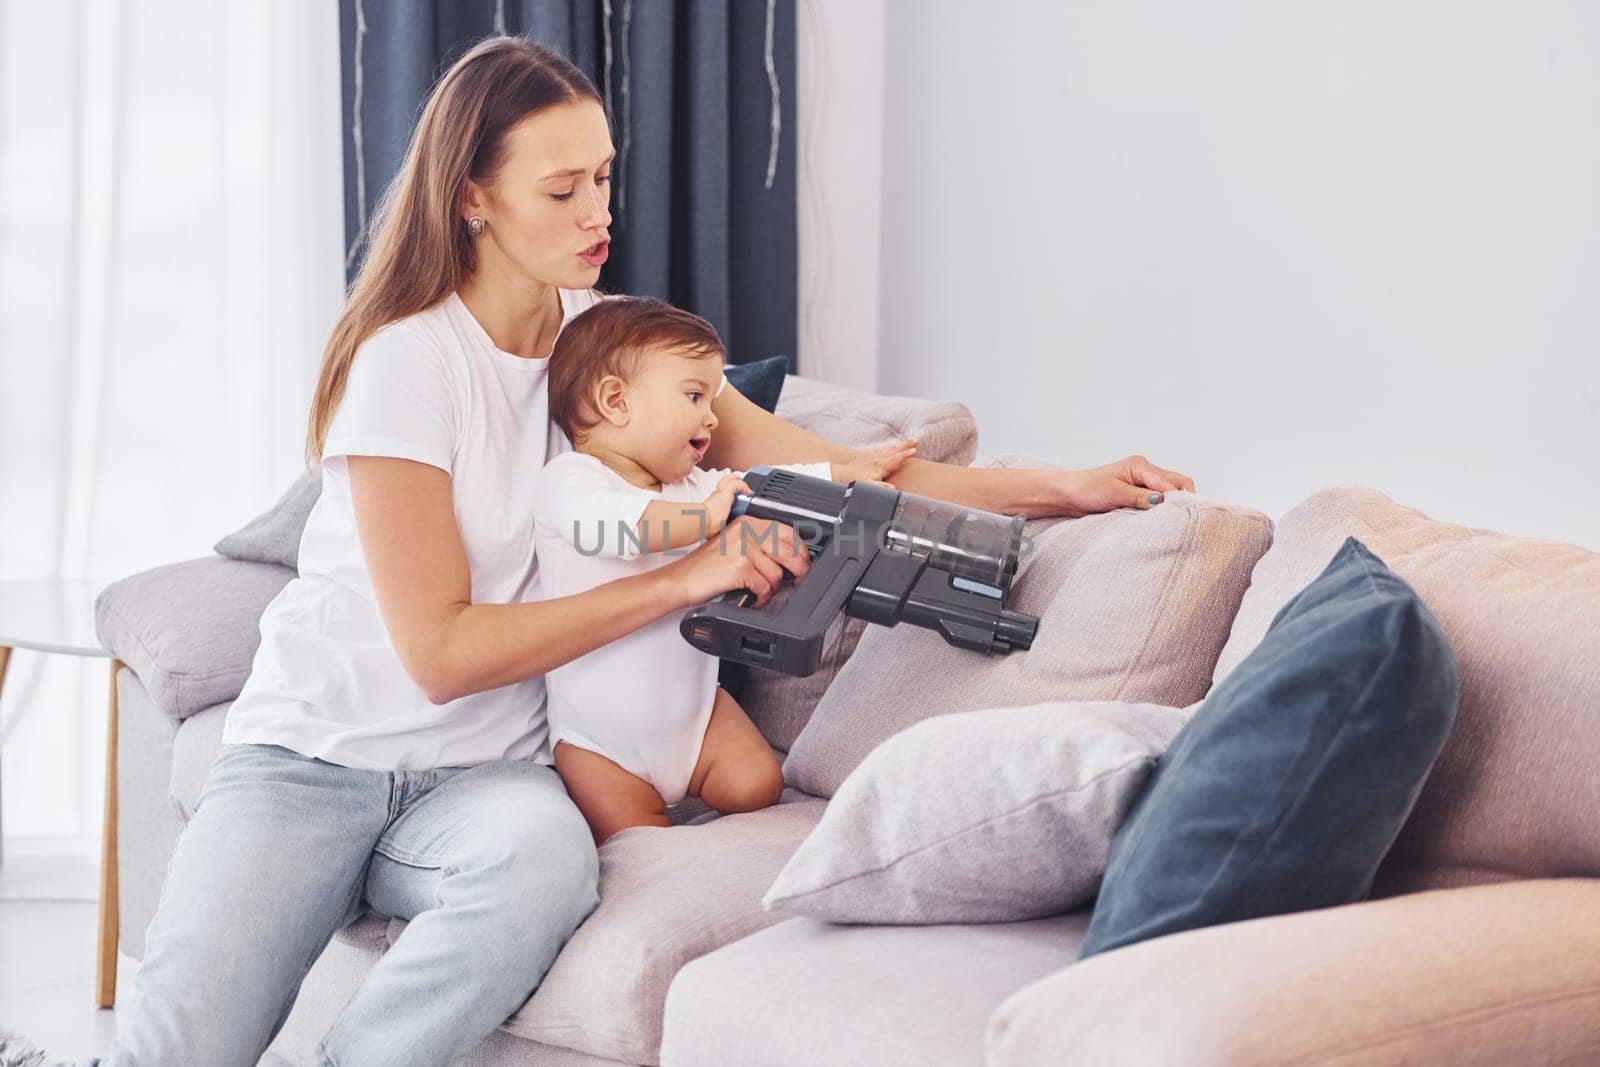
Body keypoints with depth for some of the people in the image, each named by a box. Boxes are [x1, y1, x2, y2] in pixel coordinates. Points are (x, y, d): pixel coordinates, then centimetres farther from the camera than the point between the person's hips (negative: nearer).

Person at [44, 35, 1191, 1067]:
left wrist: (1065, 488, -7)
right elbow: (439, 651, -16)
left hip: (480, 771, 4)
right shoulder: (409, 359, -12)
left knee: (547, 860, -34)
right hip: (317, 746, -4)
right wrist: (684, 578, -18)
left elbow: (837, 473, 3)